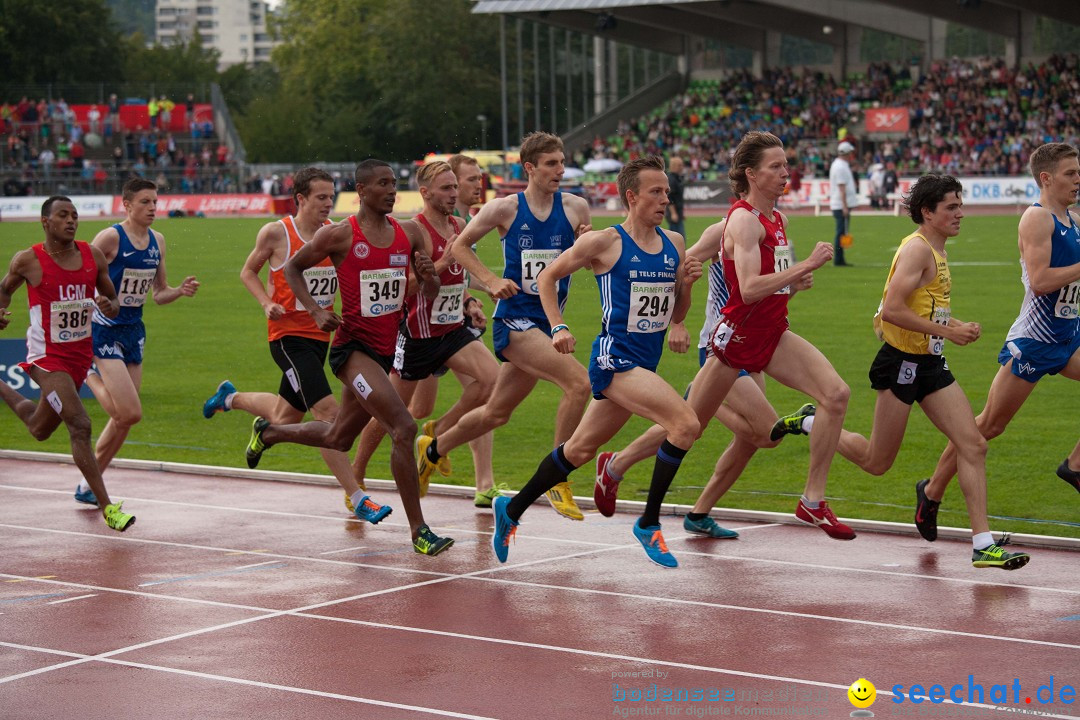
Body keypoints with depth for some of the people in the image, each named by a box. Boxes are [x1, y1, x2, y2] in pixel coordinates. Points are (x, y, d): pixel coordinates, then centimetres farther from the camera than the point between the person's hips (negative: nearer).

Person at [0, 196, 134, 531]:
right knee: (79, 425, -19)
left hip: (81, 355, 6)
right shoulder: (28, 261, -11)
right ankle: (107, 507, -16)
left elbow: (114, 302, 7)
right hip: (47, 356, -6)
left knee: (40, 430, 23)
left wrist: (109, 306, -16)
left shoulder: (93, 256, -2)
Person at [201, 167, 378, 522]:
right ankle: (356, 498, -14)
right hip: (288, 336, -6)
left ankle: (230, 398, 49)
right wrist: (267, 304, -12)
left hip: (320, 334, 6)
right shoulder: (276, 233, -9)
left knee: (286, 418, 19)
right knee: (328, 412, -17)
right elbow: (248, 271, 4)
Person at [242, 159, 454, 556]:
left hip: (385, 351, 7)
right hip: (352, 346, -7)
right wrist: (315, 311, -9)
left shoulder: (409, 234, 6)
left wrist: (429, 275, -11)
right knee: (404, 427, -21)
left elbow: (430, 293, 12)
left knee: (337, 439, 22)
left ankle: (268, 432, 49)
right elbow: (292, 268, 4)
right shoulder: (339, 235, -8)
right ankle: (419, 531, -15)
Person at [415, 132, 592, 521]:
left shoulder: (575, 208, 1)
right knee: (579, 382, -24)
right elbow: (460, 246, 5)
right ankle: (557, 479, -13)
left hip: (548, 322, 5)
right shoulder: (504, 209, -6)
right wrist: (492, 281, -8)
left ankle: (433, 448, 43)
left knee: (496, 413, 18)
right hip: (514, 318, -5)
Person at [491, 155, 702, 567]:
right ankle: (649, 524, -9)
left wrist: (686, 283, -4)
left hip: (645, 364, 7)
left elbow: (676, 316, 15)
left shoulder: (675, 245, 9)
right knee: (686, 424, -22)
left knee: (580, 449, 17)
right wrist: (558, 327, -6)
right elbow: (547, 277, 3)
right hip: (614, 359, -7)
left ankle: (512, 510, 34)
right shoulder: (605, 243, -9)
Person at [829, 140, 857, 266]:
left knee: (842, 232, 12)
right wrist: (845, 206, -23)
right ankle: (838, 260, -7)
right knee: (841, 232, -8)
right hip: (841, 204, -10)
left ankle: (839, 260, 15)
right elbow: (841, 188, -20)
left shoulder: (840, 164, 17)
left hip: (842, 205, 10)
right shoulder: (840, 166, -15)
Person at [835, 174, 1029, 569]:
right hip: (901, 363, -9)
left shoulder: (936, 251, 15)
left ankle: (983, 544, -3)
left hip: (930, 364, 9)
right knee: (877, 463, 3)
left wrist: (957, 326, 9)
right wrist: (946, 331, -20)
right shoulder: (917, 248, -15)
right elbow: (892, 309, -24)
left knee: (973, 445, -3)